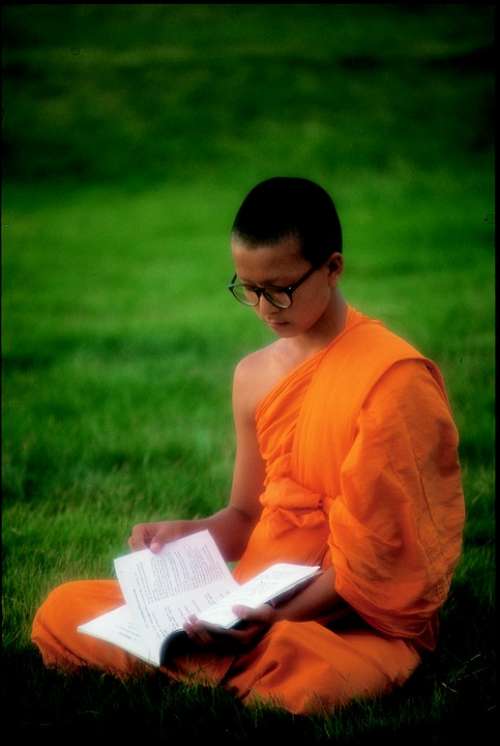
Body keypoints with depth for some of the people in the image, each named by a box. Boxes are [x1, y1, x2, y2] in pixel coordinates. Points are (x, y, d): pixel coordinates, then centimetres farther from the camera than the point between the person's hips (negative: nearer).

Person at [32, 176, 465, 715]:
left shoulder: (394, 377, -12)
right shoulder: (254, 375, 9)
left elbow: (377, 553, -13)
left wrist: (279, 618, -25)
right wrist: (185, 533, -4)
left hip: (358, 620, -6)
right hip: (253, 604, 6)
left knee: (305, 673, -42)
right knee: (62, 611, -4)